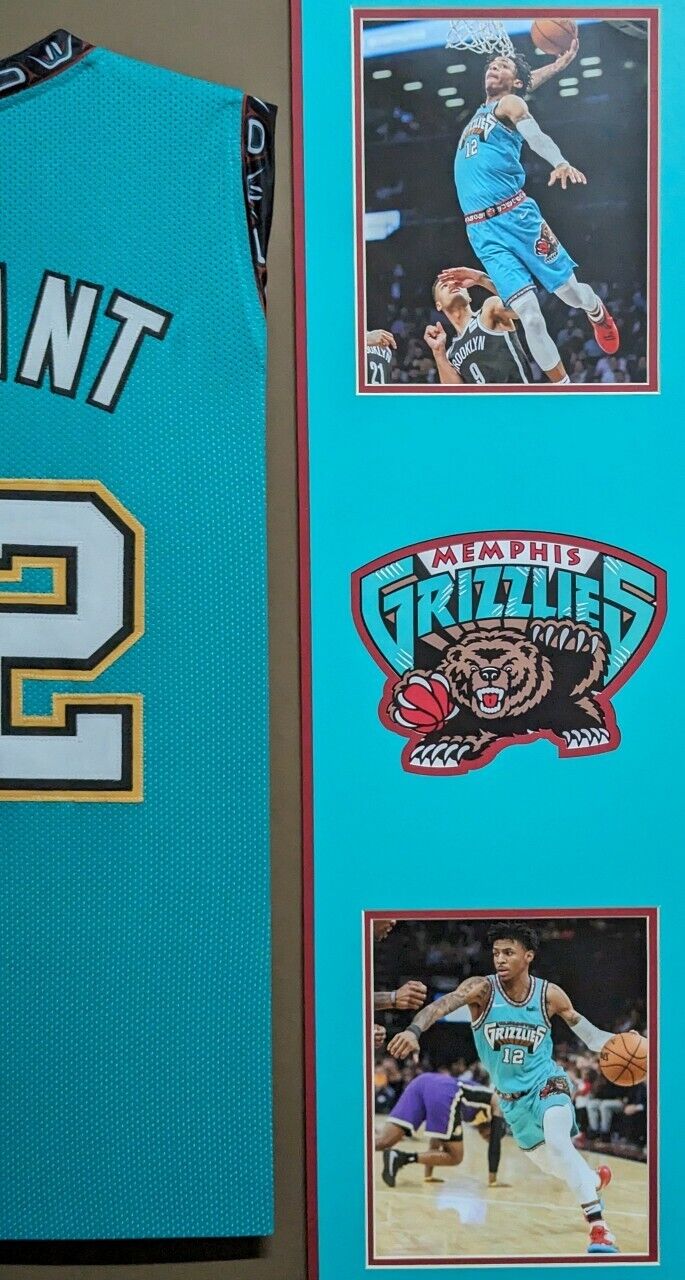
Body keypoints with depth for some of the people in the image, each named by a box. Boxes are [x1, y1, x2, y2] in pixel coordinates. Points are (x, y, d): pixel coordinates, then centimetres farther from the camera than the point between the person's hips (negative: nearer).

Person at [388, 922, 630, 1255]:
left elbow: (581, 1026, 3)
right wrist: (414, 1030, -59)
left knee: (557, 1142, -32)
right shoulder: (482, 989, -21)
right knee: (551, 1165, 18)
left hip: (546, 1082, -2)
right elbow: (442, 1004, -39)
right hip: (512, 1096, 2)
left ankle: (598, 1226, -22)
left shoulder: (550, 995, -15)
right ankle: (595, 1179, 51)